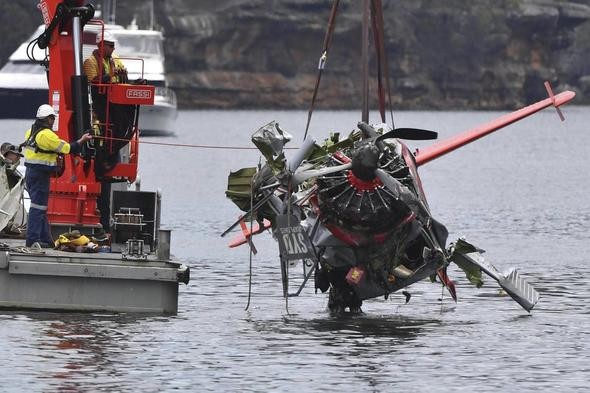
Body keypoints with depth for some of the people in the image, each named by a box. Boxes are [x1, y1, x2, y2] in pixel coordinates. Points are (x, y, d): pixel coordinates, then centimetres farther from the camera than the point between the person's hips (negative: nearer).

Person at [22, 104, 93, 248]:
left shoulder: (31, 132, 11)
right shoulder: (47, 135, -17)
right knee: (38, 207, -6)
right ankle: (32, 240, -6)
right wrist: (81, 141, 0)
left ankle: (45, 239, 20)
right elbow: (67, 148, -13)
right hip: (40, 175, -9)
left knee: (41, 208, 15)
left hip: (30, 172, 9)